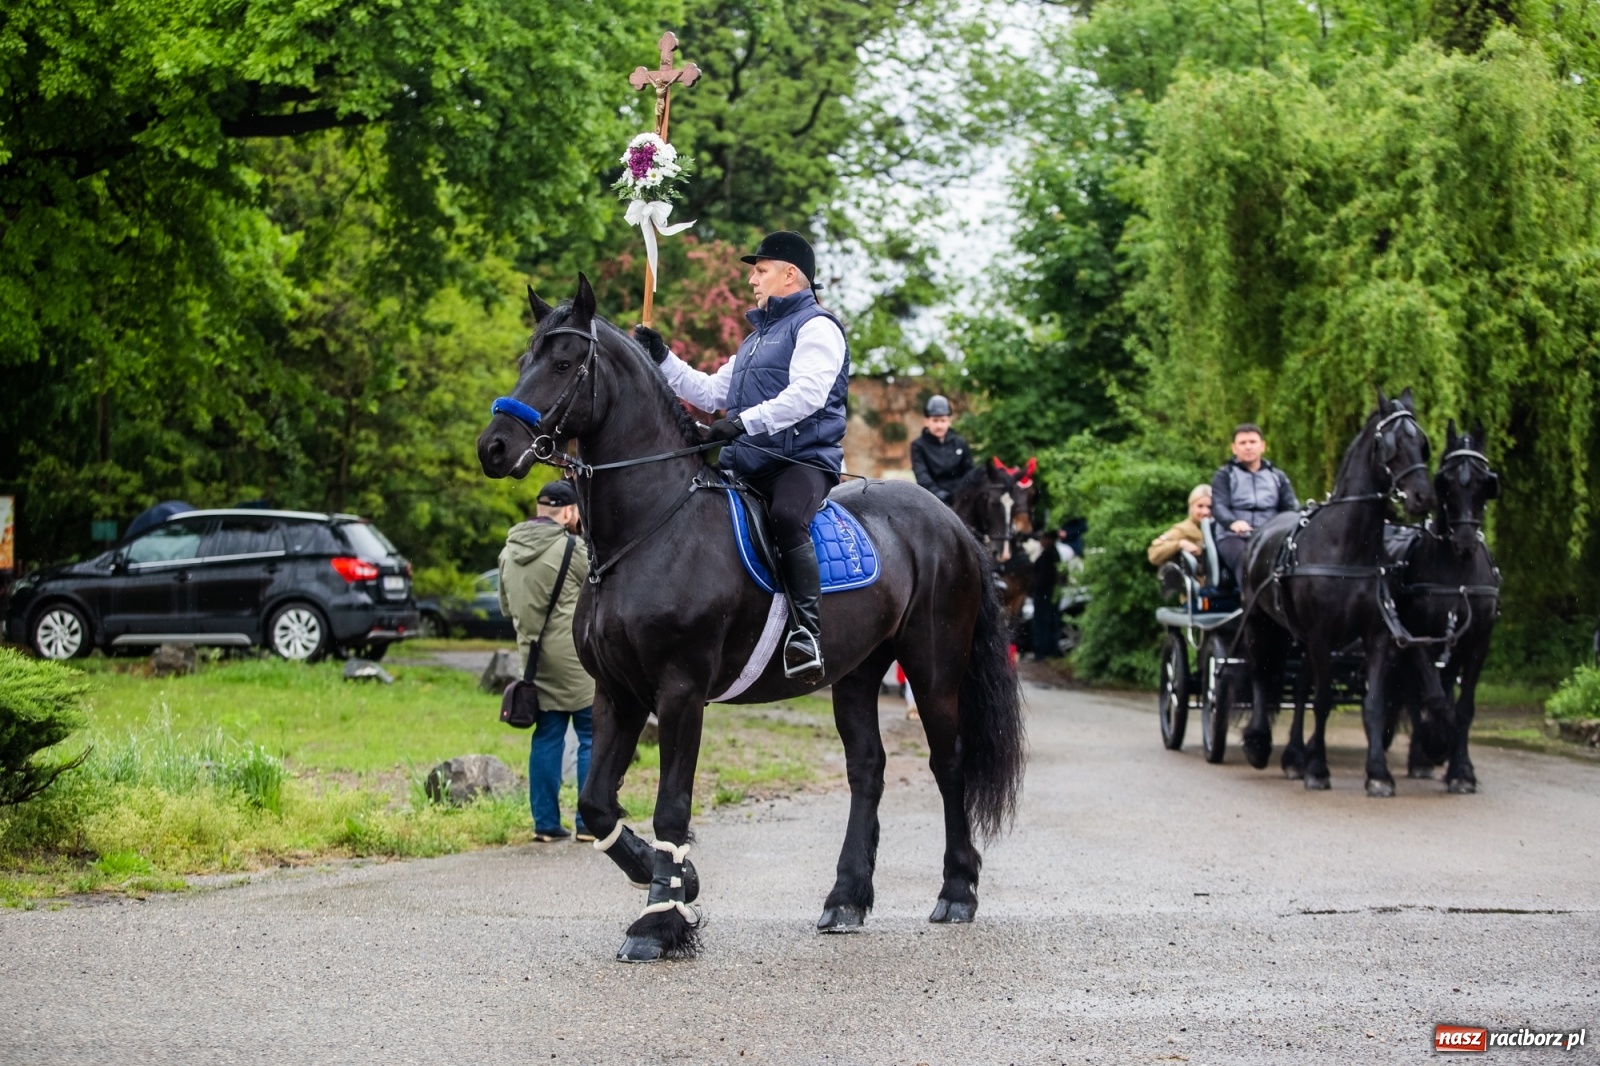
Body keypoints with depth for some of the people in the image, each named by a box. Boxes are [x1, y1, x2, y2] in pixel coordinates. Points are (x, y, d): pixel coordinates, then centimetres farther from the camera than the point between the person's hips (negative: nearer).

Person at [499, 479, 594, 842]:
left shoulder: (509, 551, 10)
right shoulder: (570, 548, -13)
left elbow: (507, 607, 20)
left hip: (534, 658, 7)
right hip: (573, 657, -7)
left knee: (546, 737, 11)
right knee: (593, 737, 0)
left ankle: (545, 822, 10)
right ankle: (590, 821, -2)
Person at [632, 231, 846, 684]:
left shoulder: (815, 327, -1)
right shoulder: (757, 338, 29)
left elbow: (808, 393, -18)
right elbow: (710, 393, 31)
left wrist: (746, 421, -26)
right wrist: (663, 360, 20)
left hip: (804, 460, -10)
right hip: (749, 466, 10)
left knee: (786, 516, -38)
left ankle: (806, 629, -41)